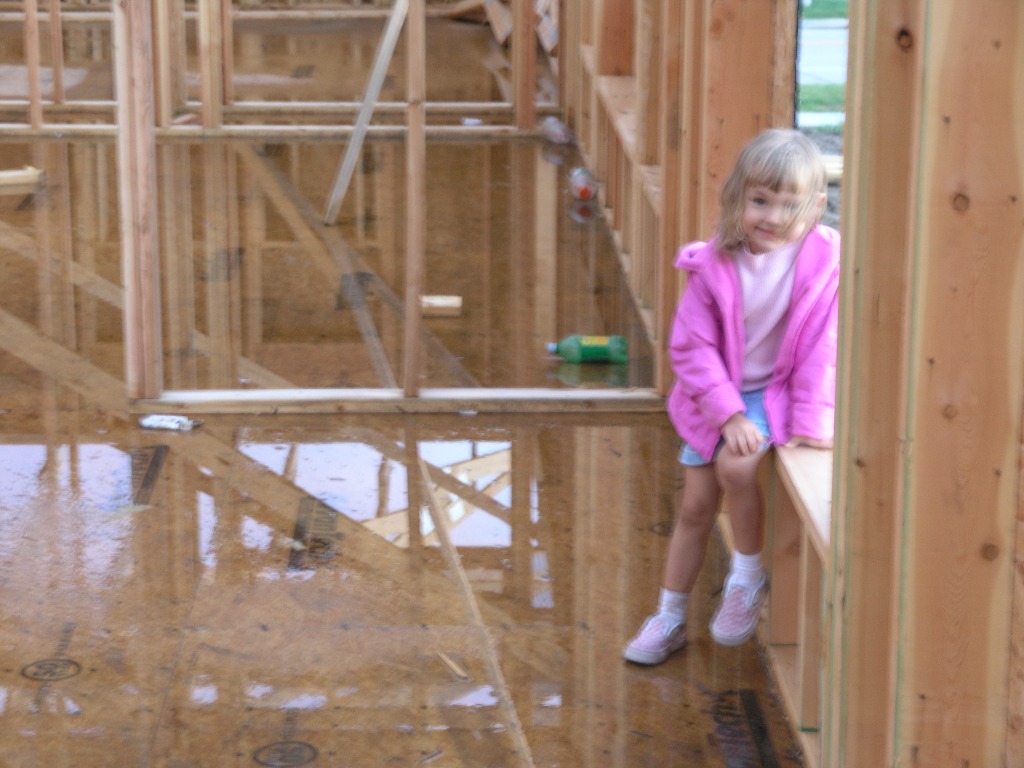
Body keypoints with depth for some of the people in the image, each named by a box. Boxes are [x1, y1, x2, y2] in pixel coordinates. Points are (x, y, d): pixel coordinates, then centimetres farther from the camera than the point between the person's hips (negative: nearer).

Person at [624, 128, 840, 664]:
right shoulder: (714, 265, -14)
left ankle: (748, 576, -3)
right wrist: (728, 414, -20)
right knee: (695, 505, 7)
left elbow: (822, 346, -14)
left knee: (735, 464, -28)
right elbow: (691, 346, -12)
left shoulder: (823, 259, -16)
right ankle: (669, 619, 23)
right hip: (715, 395, 2)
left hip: (776, 391, -2)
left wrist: (812, 420, -18)